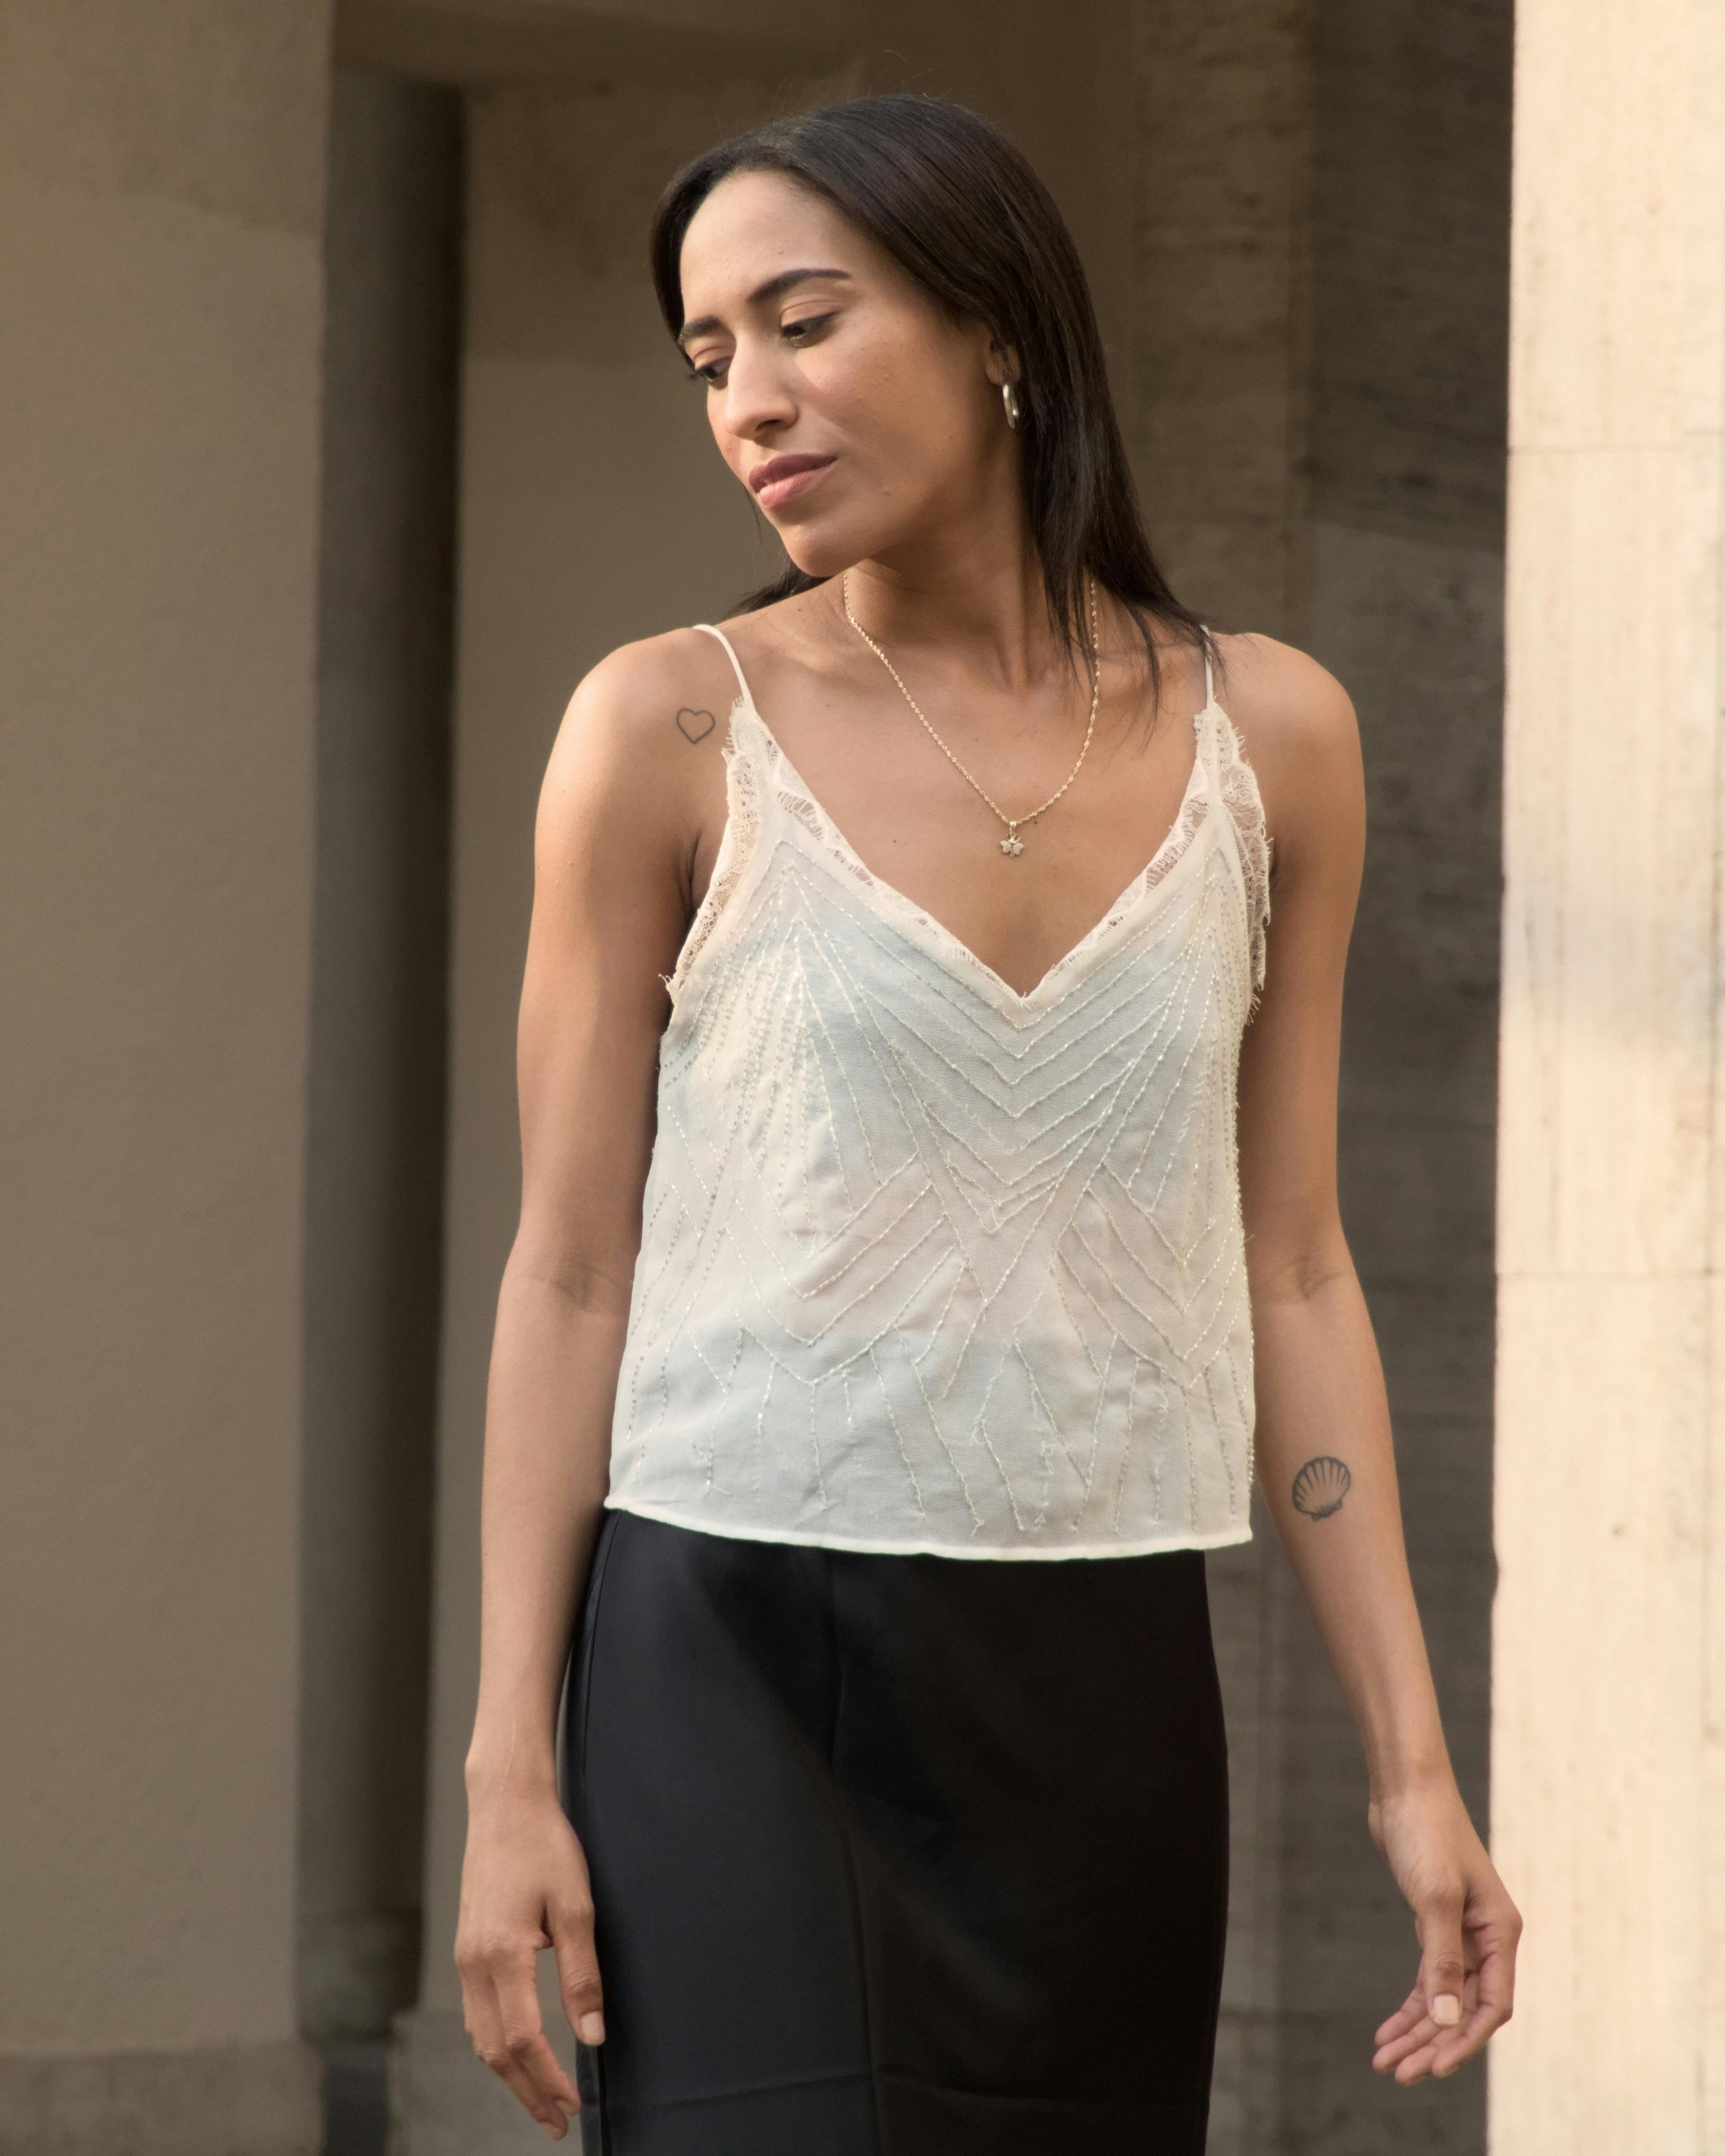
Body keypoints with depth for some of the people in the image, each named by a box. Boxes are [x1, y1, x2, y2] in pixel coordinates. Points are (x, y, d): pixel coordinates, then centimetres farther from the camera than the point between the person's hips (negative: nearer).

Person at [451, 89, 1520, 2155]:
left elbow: (1289, 1272, 9)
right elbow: (568, 1269, 0)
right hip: (734, 1668, -3)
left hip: (1103, 1695, 3)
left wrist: (1412, 1765, 4)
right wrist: (509, 1771, -6)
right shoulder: (670, 729, -2)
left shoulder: (1267, 740, 5)